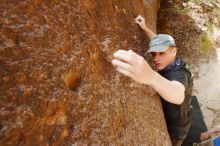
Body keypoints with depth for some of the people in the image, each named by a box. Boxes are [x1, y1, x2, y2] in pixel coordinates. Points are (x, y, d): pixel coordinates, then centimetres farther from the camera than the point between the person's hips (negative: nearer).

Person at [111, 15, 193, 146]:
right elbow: (159, 42, 9)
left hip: (174, 129, -7)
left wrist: (151, 77, -80)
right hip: (168, 121, 7)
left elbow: (178, 96, -60)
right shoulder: (172, 62, -10)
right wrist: (145, 28, 3)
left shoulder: (180, 73, -35)